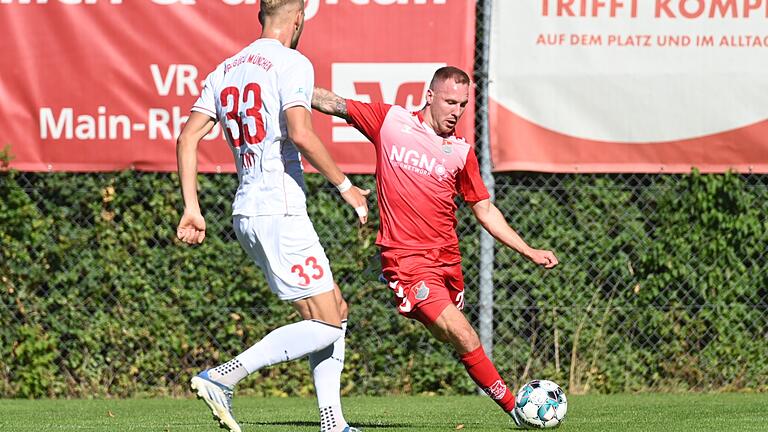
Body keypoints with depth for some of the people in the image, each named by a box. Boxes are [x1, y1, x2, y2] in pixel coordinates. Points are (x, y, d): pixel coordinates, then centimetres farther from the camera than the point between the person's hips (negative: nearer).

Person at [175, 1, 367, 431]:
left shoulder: (226, 70, 14)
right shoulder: (293, 64, -9)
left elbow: (188, 137, 8)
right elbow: (300, 134, -22)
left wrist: (192, 208, 8)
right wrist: (344, 185, -11)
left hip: (246, 213, 9)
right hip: (281, 213, -9)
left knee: (336, 310, 16)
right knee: (325, 325, -5)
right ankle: (222, 378, -15)